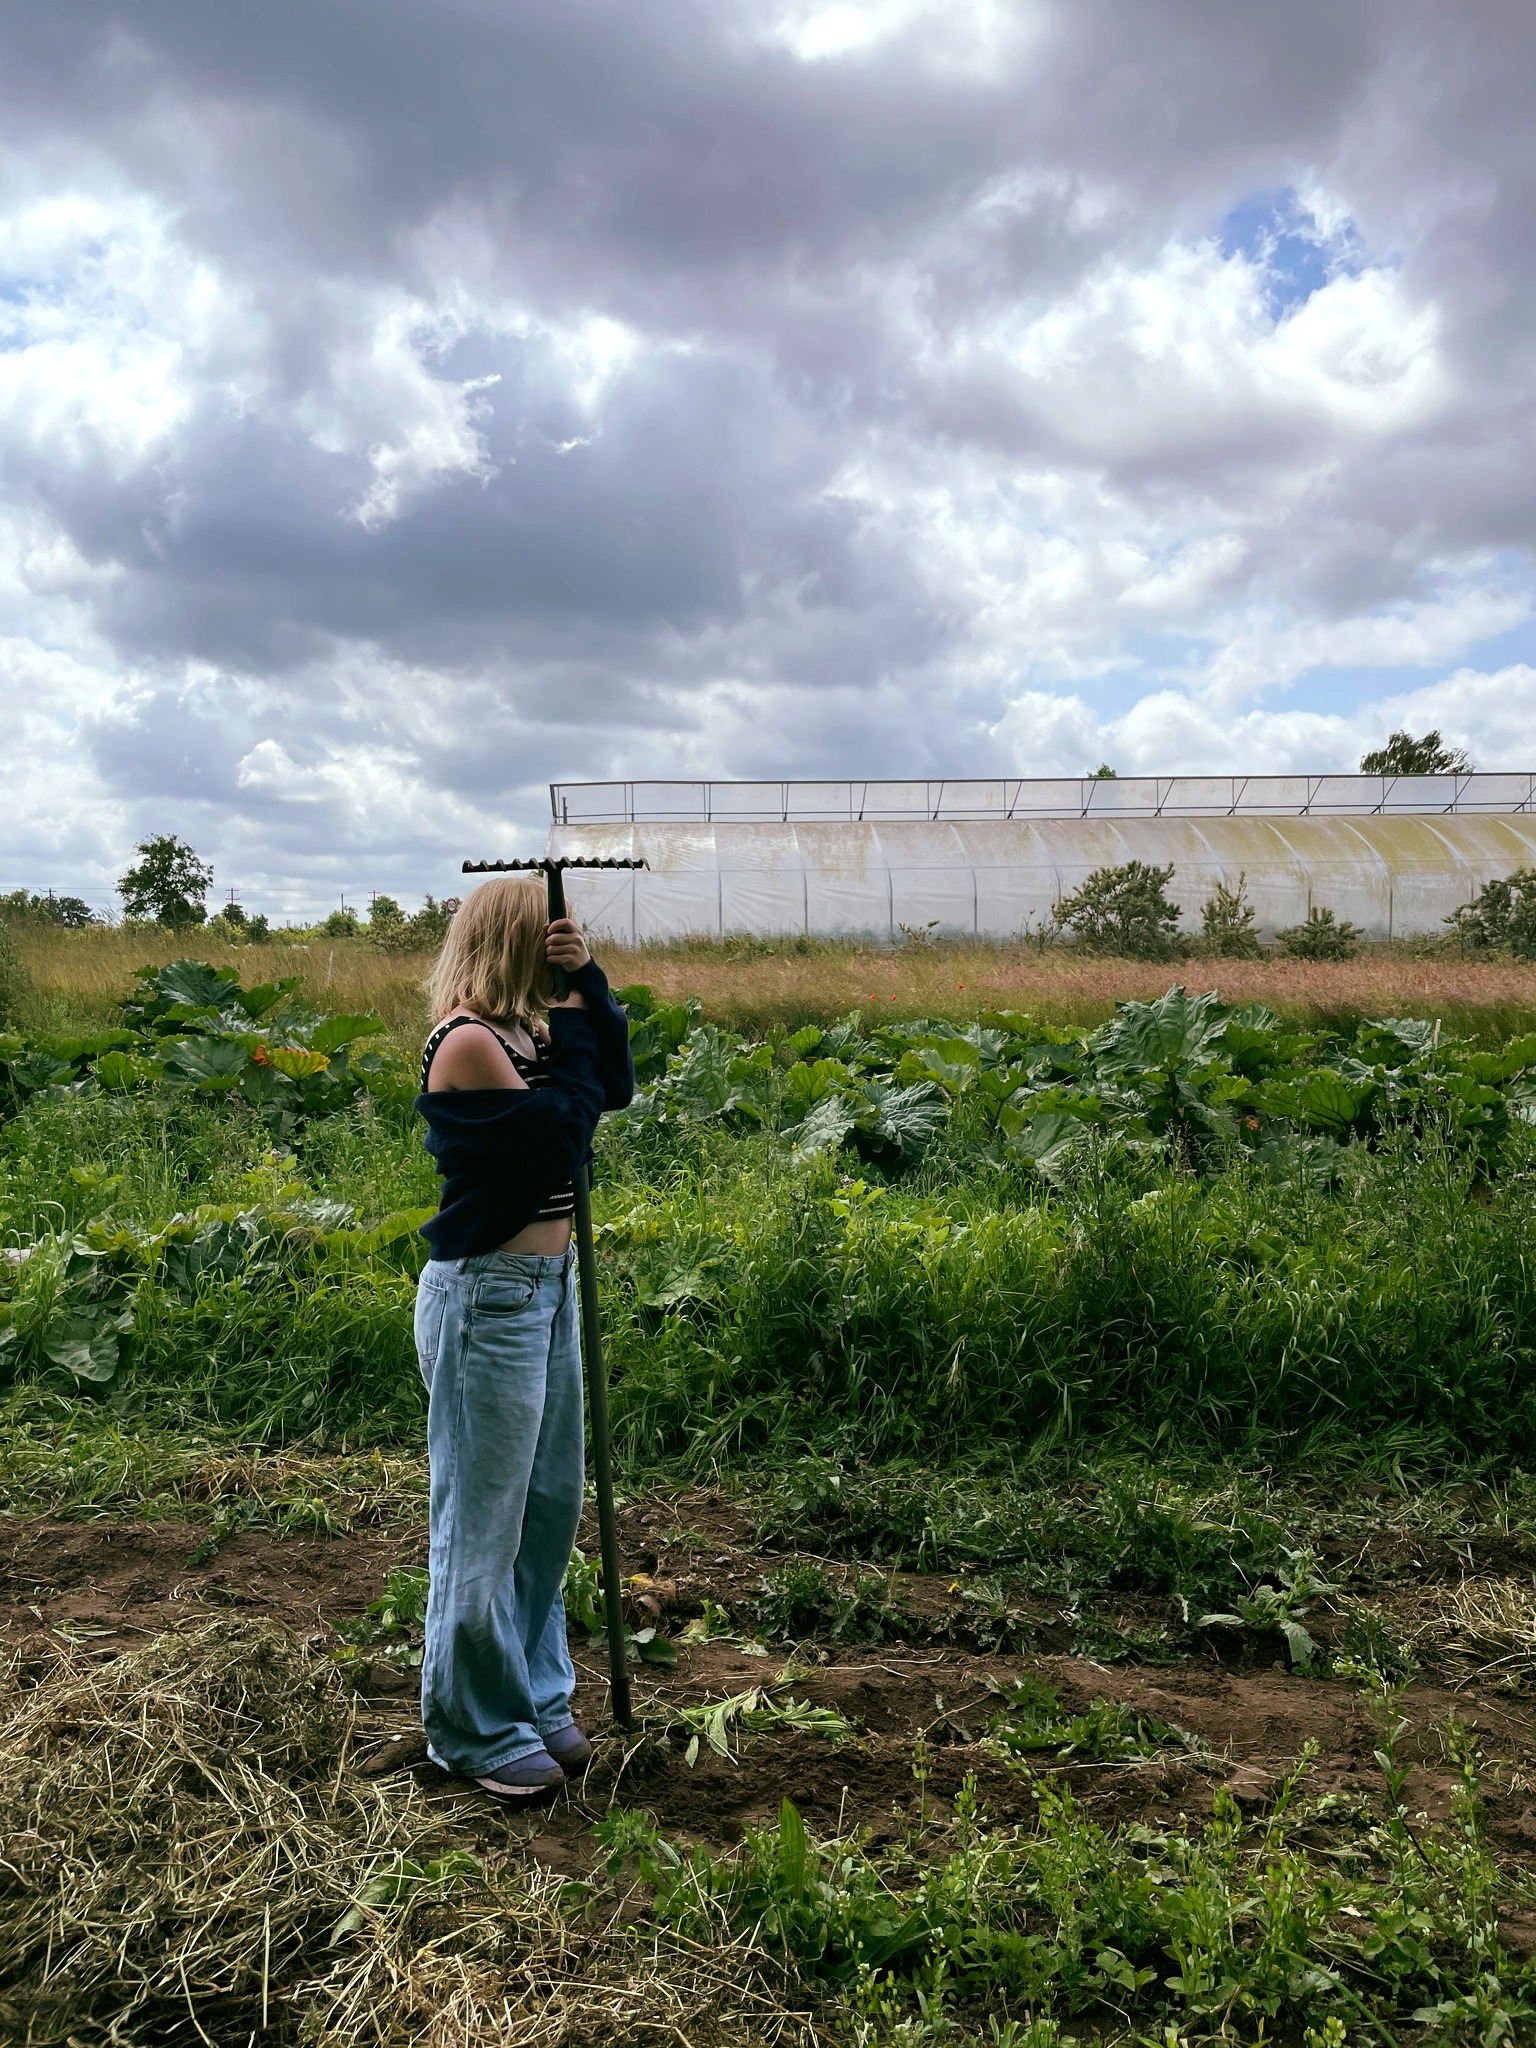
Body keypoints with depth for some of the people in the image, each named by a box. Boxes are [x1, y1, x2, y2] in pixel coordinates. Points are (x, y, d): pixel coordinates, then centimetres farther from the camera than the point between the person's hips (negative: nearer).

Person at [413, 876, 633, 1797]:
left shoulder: (527, 1029, 7)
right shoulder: (467, 1042, -18)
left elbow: (616, 1087, 6)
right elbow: (560, 1140, -19)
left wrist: (591, 981, -4)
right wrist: (574, 1025, -10)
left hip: (549, 1286, 9)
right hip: (489, 1296, -9)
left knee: (553, 1503, 18)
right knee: (484, 1520, 5)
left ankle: (537, 1695, 34)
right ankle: (477, 1730, 22)